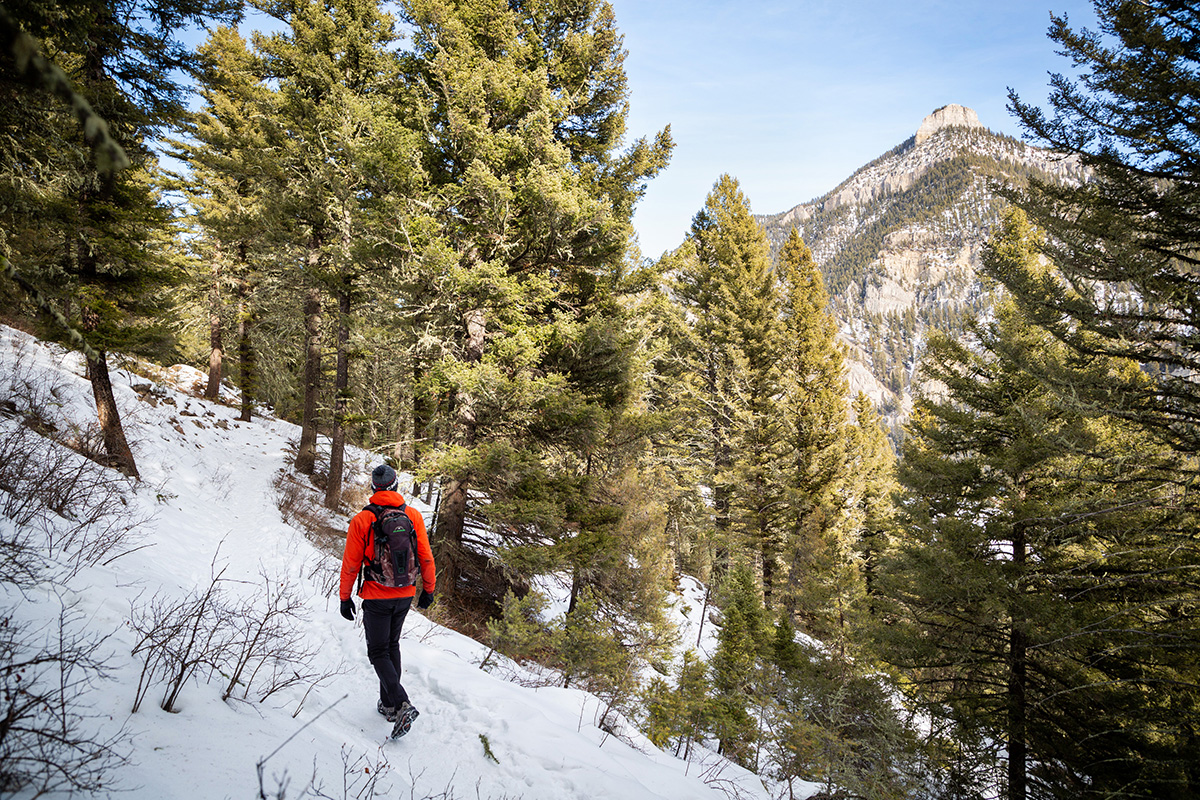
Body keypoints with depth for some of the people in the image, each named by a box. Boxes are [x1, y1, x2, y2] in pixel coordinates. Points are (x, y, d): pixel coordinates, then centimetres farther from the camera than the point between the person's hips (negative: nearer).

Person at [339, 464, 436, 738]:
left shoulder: (361, 520, -12)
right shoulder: (413, 515, -4)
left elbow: (351, 564, -8)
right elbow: (426, 557, 0)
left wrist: (345, 597, 5)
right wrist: (428, 589, 13)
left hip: (376, 598, -4)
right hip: (405, 595, 4)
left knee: (378, 652, 5)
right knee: (392, 646, 20)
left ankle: (402, 705, -11)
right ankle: (388, 704, 27)